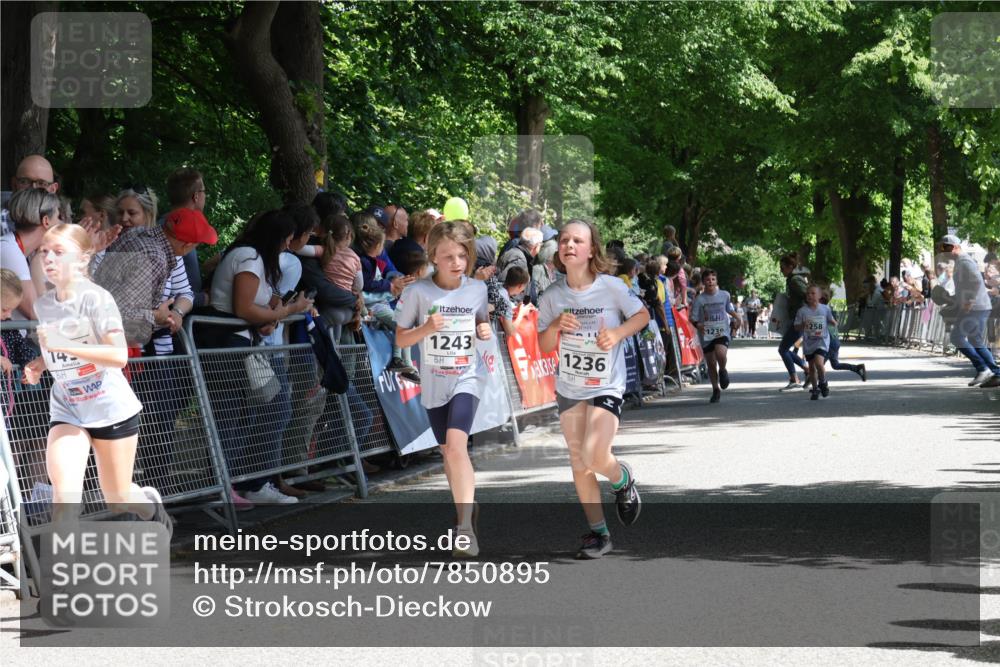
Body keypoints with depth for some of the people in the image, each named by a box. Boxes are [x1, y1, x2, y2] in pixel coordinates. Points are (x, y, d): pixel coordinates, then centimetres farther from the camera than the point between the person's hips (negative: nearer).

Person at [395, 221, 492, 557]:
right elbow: (401, 338, -4)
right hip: (434, 384, 2)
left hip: (466, 379, -2)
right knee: (448, 452, 16)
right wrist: (426, 329, -22)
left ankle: (466, 528, -25)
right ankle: (466, 511, 40)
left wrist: (485, 330, -7)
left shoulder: (477, 289, -3)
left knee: (456, 444, -23)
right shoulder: (418, 292, -10)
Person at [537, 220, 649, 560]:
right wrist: (557, 325, -18)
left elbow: (642, 315, 1)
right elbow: (544, 346, 3)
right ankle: (598, 532, 19)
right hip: (569, 388, 4)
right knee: (579, 464, 6)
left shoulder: (611, 287, -13)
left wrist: (617, 333, -17)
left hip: (606, 387, -4)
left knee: (595, 457, -20)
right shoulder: (553, 297, -4)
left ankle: (623, 480, 15)